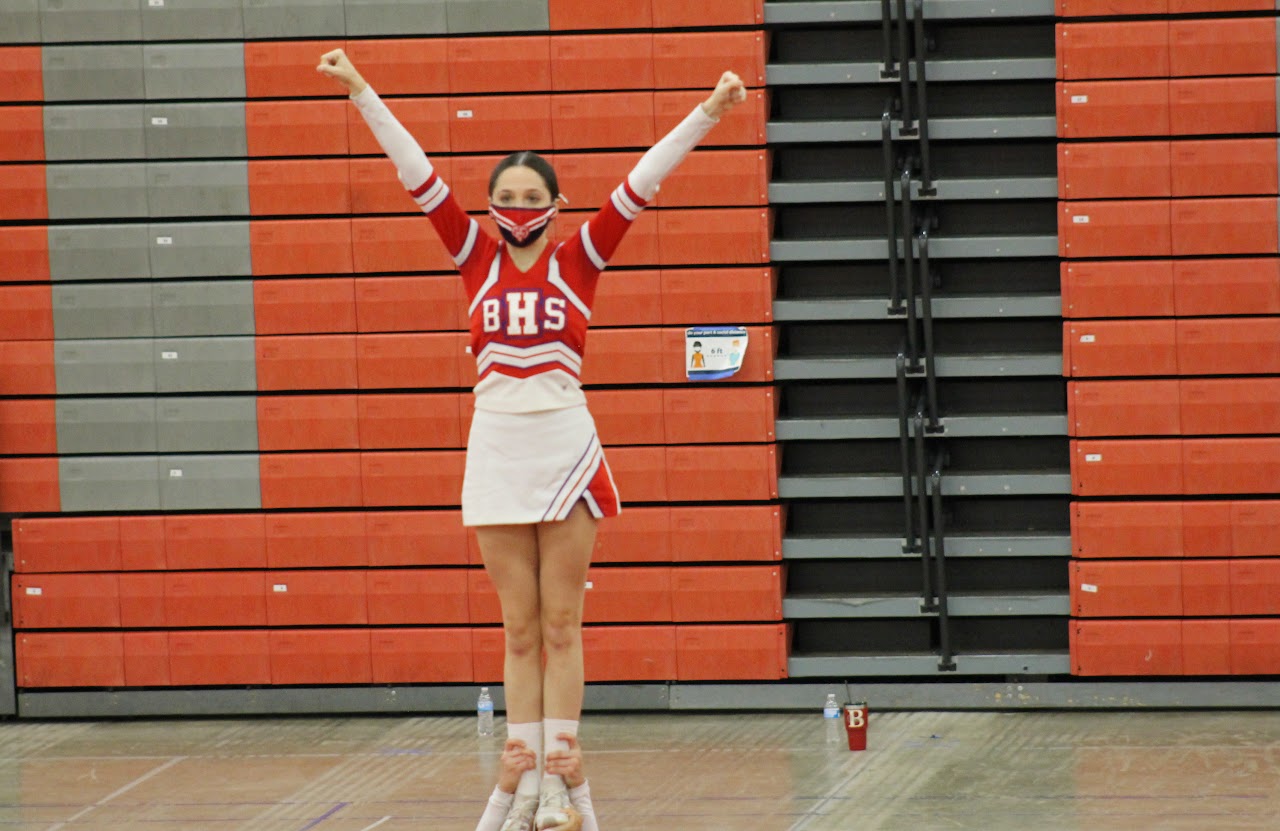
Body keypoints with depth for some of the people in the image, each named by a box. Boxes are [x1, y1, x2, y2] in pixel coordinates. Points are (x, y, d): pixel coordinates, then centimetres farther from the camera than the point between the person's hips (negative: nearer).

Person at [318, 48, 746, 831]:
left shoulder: (578, 259, 2)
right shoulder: (479, 259, 7)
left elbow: (642, 183, -5)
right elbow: (419, 175, 5)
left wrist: (706, 114, -12)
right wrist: (363, 94, 3)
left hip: (564, 449, -2)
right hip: (497, 449, 2)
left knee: (561, 625, 1)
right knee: (520, 629, 7)